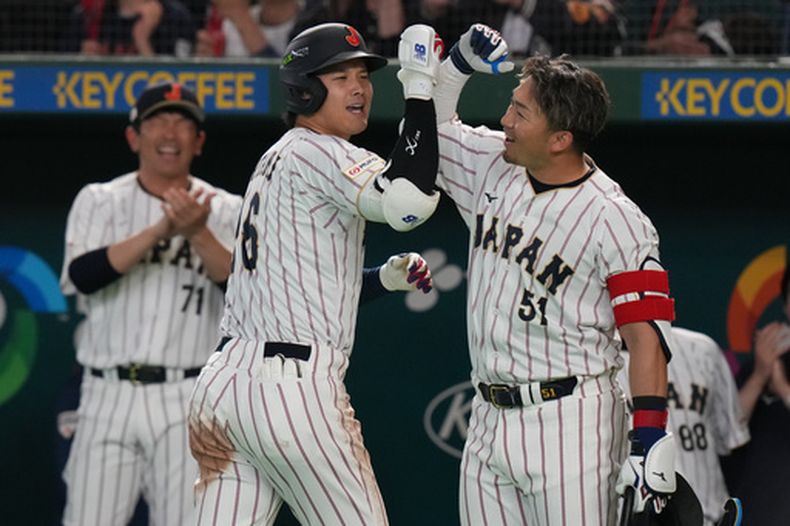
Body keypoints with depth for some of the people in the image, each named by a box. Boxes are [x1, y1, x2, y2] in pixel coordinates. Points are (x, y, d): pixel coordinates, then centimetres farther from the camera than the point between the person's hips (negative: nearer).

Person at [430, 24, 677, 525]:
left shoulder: (614, 220, -12)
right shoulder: (494, 165, 8)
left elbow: (647, 333, -14)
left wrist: (652, 440, -21)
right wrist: (459, 62, 6)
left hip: (570, 424, -7)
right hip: (489, 421, 7)